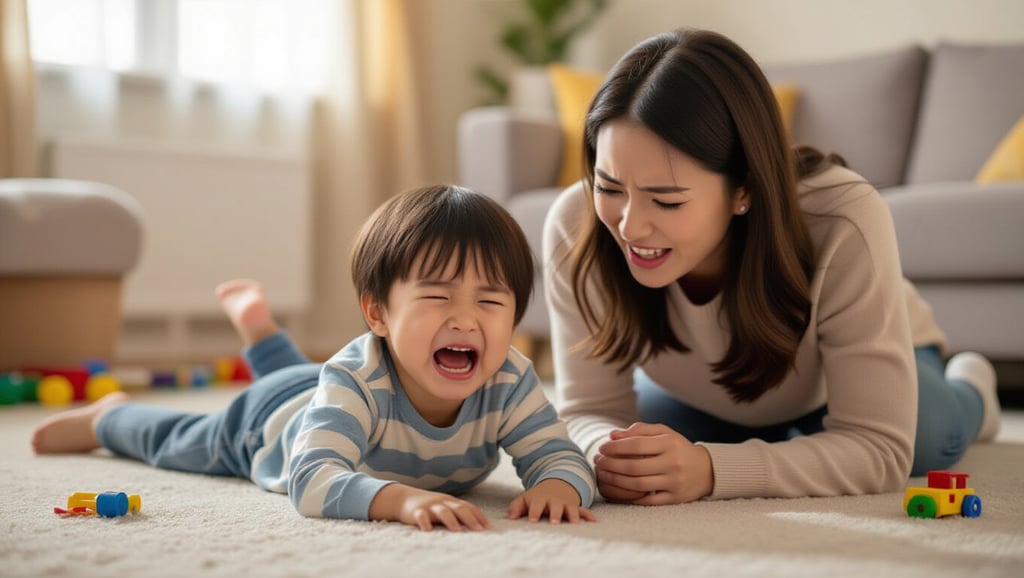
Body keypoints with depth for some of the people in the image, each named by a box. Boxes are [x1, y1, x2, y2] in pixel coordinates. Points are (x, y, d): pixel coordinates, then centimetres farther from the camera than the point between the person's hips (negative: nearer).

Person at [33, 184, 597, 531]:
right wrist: (397, 496, -76)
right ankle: (110, 416, 58)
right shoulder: (355, 379, -49)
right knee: (178, 441, 28)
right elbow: (311, 482, -58)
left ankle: (257, 323, 64)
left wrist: (559, 484, -61)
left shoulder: (509, 380, -38)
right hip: (267, 420, -4)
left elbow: (560, 455, -36)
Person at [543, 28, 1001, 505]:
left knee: (926, 437, -20)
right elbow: (590, 410, -24)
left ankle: (967, 391, 20)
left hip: (858, 373, -2)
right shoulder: (574, 226, -34)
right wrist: (610, 457, -48)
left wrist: (710, 471, -53)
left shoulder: (844, 227, -41)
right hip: (696, 397, 3)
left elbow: (880, 448, -37)